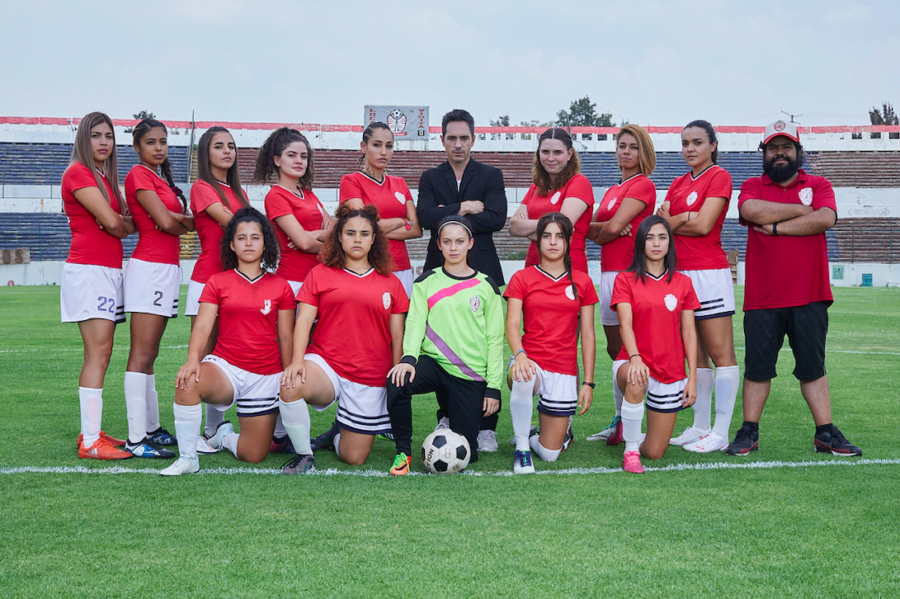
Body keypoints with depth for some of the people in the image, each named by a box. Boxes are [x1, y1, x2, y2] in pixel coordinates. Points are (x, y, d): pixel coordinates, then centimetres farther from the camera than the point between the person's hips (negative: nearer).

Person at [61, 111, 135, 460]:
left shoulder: (106, 178, 21)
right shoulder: (78, 173, -7)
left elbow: (122, 219, 12)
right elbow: (111, 222, -14)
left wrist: (121, 222, -9)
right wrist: (129, 225, 5)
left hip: (109, 271, 9)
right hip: (89, 270, -9)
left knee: (100, 355, 8)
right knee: (98, 353, -13)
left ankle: (92, 432, 12)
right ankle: (90, 442, -14)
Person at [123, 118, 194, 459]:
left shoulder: (161, 179, 21)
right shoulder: (139, 175, -5)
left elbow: (172, 219, 9)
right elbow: (165, 222, -13)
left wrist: (175, 217, -12)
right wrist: (186, 223, 6)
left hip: (167, 269, 9)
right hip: (149, 267, -9)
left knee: (149, 355, 11)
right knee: (142, 355, -11)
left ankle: (151, 428, 16)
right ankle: (136, 439, -13)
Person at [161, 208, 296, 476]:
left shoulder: (280, 287, 4)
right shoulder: (218, 283, 3)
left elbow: (285, 338, 7)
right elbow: (202, 326, -8)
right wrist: (193, 359, -27)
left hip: (266, 377, 1)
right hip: (225, 367, -1)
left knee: (254, 456, -2)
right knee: (188, 382, -37)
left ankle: (225, 436, 35)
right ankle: (187, 458, -20)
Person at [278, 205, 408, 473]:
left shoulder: (390, 283, 9)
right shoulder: (320, 274, 6)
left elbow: (397, 338, 10)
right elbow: (304, 320, -2)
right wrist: (297, 360, -19)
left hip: (371, 378, 2)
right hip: (325, 364, -1)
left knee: (354, 458, 0)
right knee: (291, 387, -37)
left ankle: (339, 433, 38)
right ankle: (303, 454, -13)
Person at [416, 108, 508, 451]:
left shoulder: (491, 176, 10)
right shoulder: (430, 178, 14)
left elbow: (496, 218, -7)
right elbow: (425, 216, -5)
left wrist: (448, 217, -6)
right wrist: (465, 209, -9)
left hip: (481, 272, -2)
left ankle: (486, 426, -1)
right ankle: (447, 417, 16)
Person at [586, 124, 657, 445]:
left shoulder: (643, 185, -5)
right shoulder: (614, 190, 21)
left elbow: (613, 227, -13)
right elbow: (592, 227, 12)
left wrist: (598, 231, 7)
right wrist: (605, 229, -8)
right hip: (609, 272, 9)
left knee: (625, 351, -9)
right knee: (615, 350, 12)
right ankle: (620, 421, 21)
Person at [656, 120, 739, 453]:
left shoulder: (719, 176, -3)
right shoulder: (678, 184, 18)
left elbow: (703, 225, -13)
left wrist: (670, 222, 1)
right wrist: (687, 218, -11)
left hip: (709, 272, -7)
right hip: (680, 273, 7)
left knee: (720, 354, -6)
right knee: (696, 356, 10)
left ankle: (720, 434, -5)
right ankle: (700, 427, 16)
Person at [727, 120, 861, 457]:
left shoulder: (818, 186, 10)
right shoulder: (752, 187, 9)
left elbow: (825, 218, -11)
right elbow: (752, 211, -15)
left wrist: (774, 227, -11)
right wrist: (803, 210, -7)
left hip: (809, 297, 1)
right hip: (762, 299, 0)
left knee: (813, 367, 6)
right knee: (757, 367, 3)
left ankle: (825, 433, 12)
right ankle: (749, 433, 11)